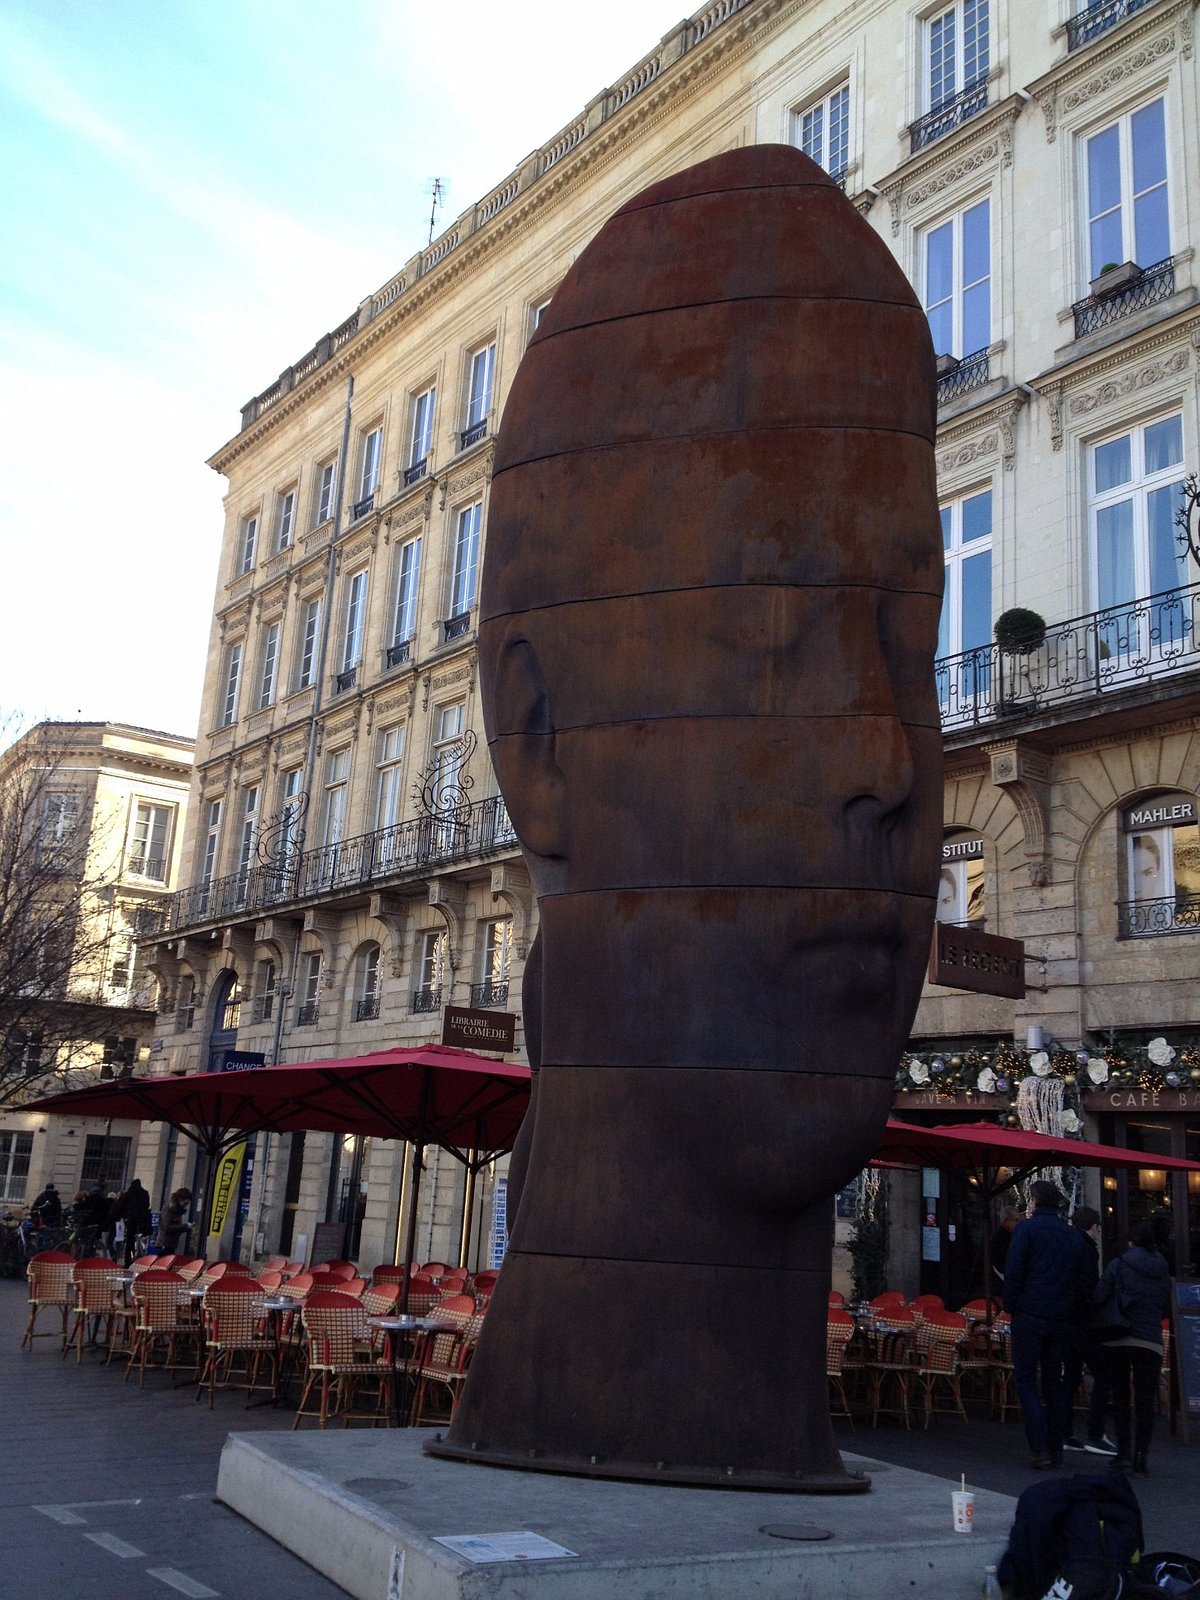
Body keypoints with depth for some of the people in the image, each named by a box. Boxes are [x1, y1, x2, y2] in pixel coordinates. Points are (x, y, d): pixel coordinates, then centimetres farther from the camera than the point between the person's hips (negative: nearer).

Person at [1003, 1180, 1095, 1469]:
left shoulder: (1027, 1228, -4)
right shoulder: (1075, 1236, 13)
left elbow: (1013, 1271, -9)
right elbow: (1085, 1281, 14)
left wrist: (1010, 1305, 0)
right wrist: (1076, 1317, 17)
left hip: (1030, 1315, -5)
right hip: (1063, 1319, 5)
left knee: (1026, 1380, 0)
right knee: (1053, 1380, 13)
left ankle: (1039, 1448, -9)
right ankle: (1056, 1450, 13)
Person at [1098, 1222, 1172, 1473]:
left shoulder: (1118, 1265, 0)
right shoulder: (1163, 1273, 9)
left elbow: (1098, 1297, -5)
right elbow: (1166, 1309, 17)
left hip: (1119, 1340, -1)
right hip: (1151, 1342, 1)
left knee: (1120, 1398, 8)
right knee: (1145, 1401, 4)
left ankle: (1124, 1452, 2)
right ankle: (1141, 1455, -1)